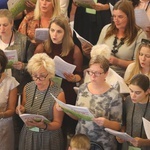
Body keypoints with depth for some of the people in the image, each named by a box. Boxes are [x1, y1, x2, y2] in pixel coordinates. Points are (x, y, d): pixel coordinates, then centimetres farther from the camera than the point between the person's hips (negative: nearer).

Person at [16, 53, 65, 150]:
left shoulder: (58, 93, -18)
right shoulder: (27, 88, -3)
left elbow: (57, 123, -13)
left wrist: (44, 126, -32)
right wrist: (22, 110, -8)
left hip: (48, 138, -4)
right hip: (27, 135, 5)